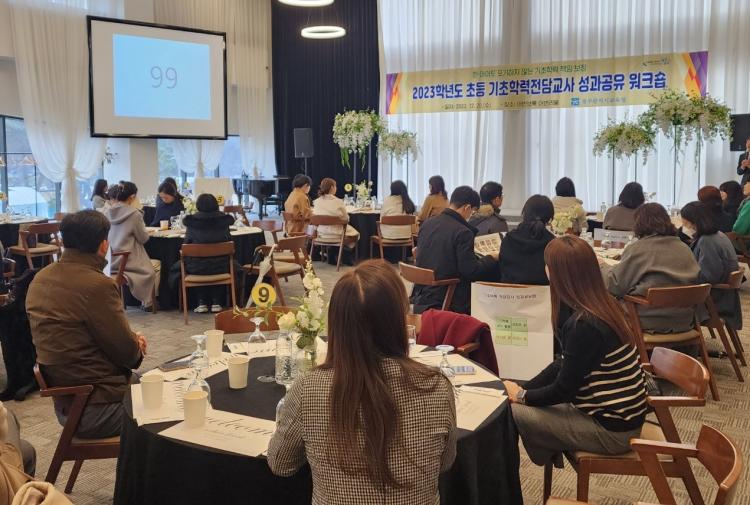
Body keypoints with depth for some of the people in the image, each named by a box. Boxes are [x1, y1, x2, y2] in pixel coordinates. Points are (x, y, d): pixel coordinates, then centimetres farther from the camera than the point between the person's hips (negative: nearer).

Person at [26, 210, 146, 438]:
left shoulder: (41, 278, 4)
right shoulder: (98, 285, -23)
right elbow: (128, 353, -16)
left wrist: (131, 340, 8)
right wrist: (137, 346, 7)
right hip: (96, 409, -9)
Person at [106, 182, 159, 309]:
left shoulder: (109, 212, 1)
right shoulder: (134, 214, -17)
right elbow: (143, 238, -8)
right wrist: (142, 226, 10)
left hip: (110, 261, 7)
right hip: (127, 261, -7)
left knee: (151, 263, 30)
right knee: (156, 265, 20)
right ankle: (148, 302, 25)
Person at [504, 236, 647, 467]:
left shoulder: (585, 325, -27)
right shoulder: (603, 307, 2)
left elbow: (563, 390, -18)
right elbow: (565, 364, 9)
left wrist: (521, 395, -2)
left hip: (611, 430, -9)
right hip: (620, 415, 9)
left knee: (508, 412, -5)